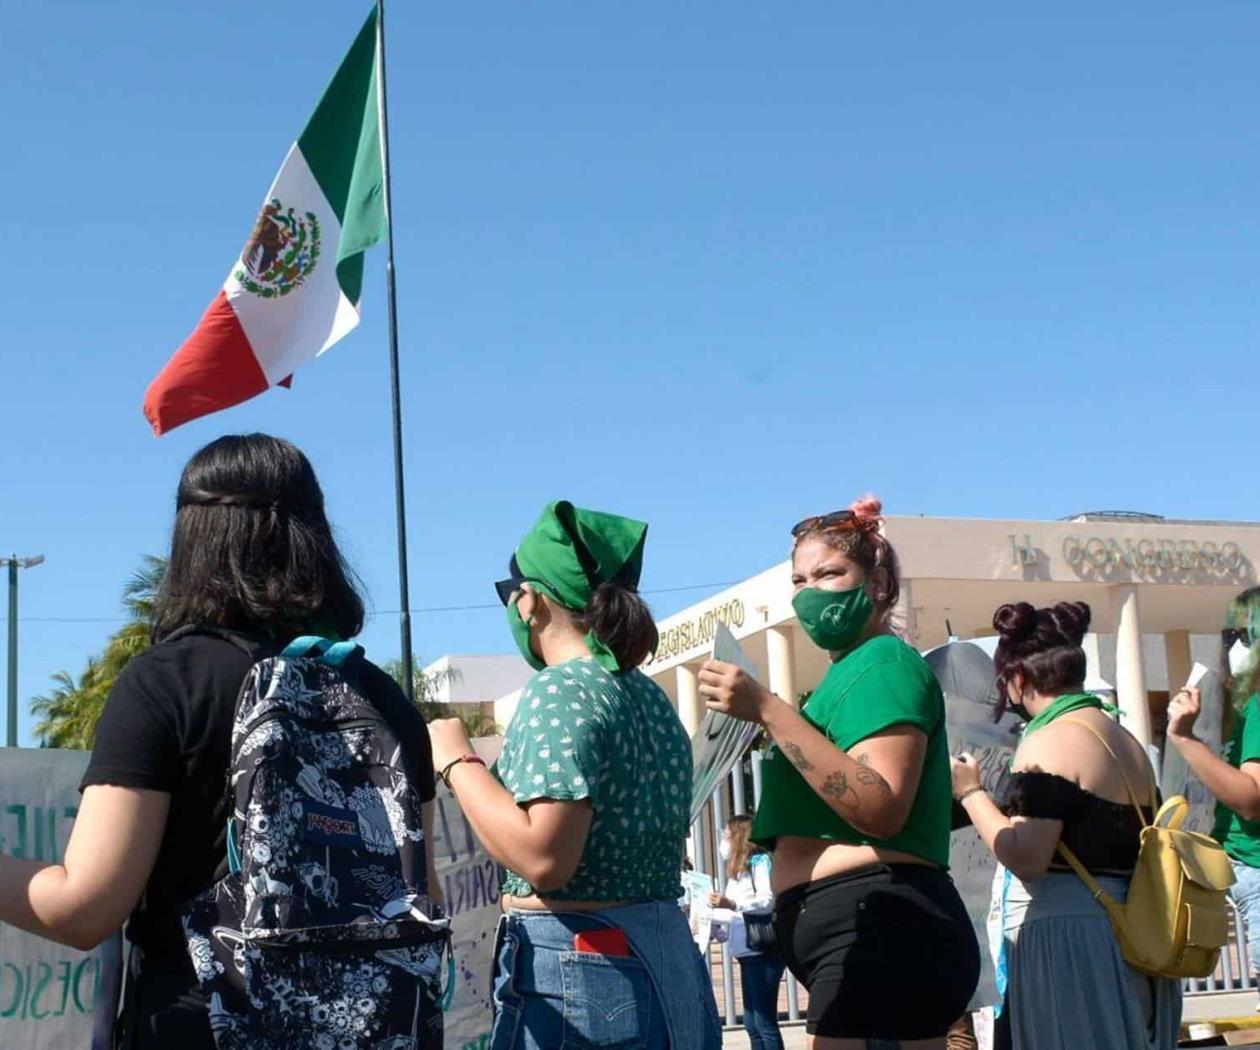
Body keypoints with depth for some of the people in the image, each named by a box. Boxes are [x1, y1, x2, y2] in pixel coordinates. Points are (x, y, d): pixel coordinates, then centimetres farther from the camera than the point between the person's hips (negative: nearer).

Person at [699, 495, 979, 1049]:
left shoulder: (883, 663, -7)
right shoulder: (852, 671, 24)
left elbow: (883, 811, -21)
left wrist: (769, 710, -23)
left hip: (878, 928, -11)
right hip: (867, 935, 11)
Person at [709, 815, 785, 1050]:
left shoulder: (759, 861, -5)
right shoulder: (737, 870, 20)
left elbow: (767, 901, -19)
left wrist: (730, 904, -28)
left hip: (763, 951, -9)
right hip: (748, 953, 9)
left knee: (764, 1020, -10)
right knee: (752, 1023, 10)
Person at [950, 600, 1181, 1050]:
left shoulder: (1049, 743, -12)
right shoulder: (1127, 741, 16)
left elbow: (1026, 858, -21)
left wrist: (970, 792, -10)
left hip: (1064, 935, -9)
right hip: (1128, 937, 9)